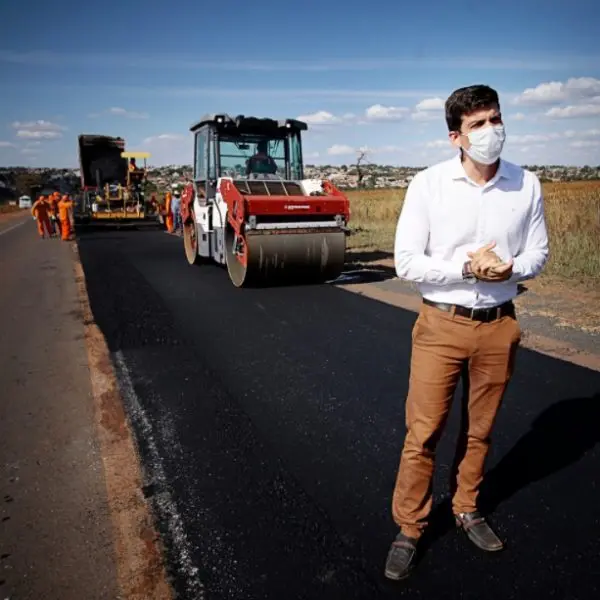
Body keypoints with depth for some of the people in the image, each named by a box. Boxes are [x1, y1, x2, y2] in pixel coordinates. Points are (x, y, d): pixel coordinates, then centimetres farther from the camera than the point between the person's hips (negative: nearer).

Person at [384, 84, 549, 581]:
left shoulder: (526, 184, 0)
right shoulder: (429, 184, -9)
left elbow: (538, 254, 7)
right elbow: (406, 262, -10)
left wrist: (510, 268, -15)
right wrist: (466, 267, -22)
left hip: (500, 325, 3)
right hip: (441, 324, -3)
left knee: (480, 430, 17)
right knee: (423, 433, 4)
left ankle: (467, 510, 40)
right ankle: (409, 529, 23)